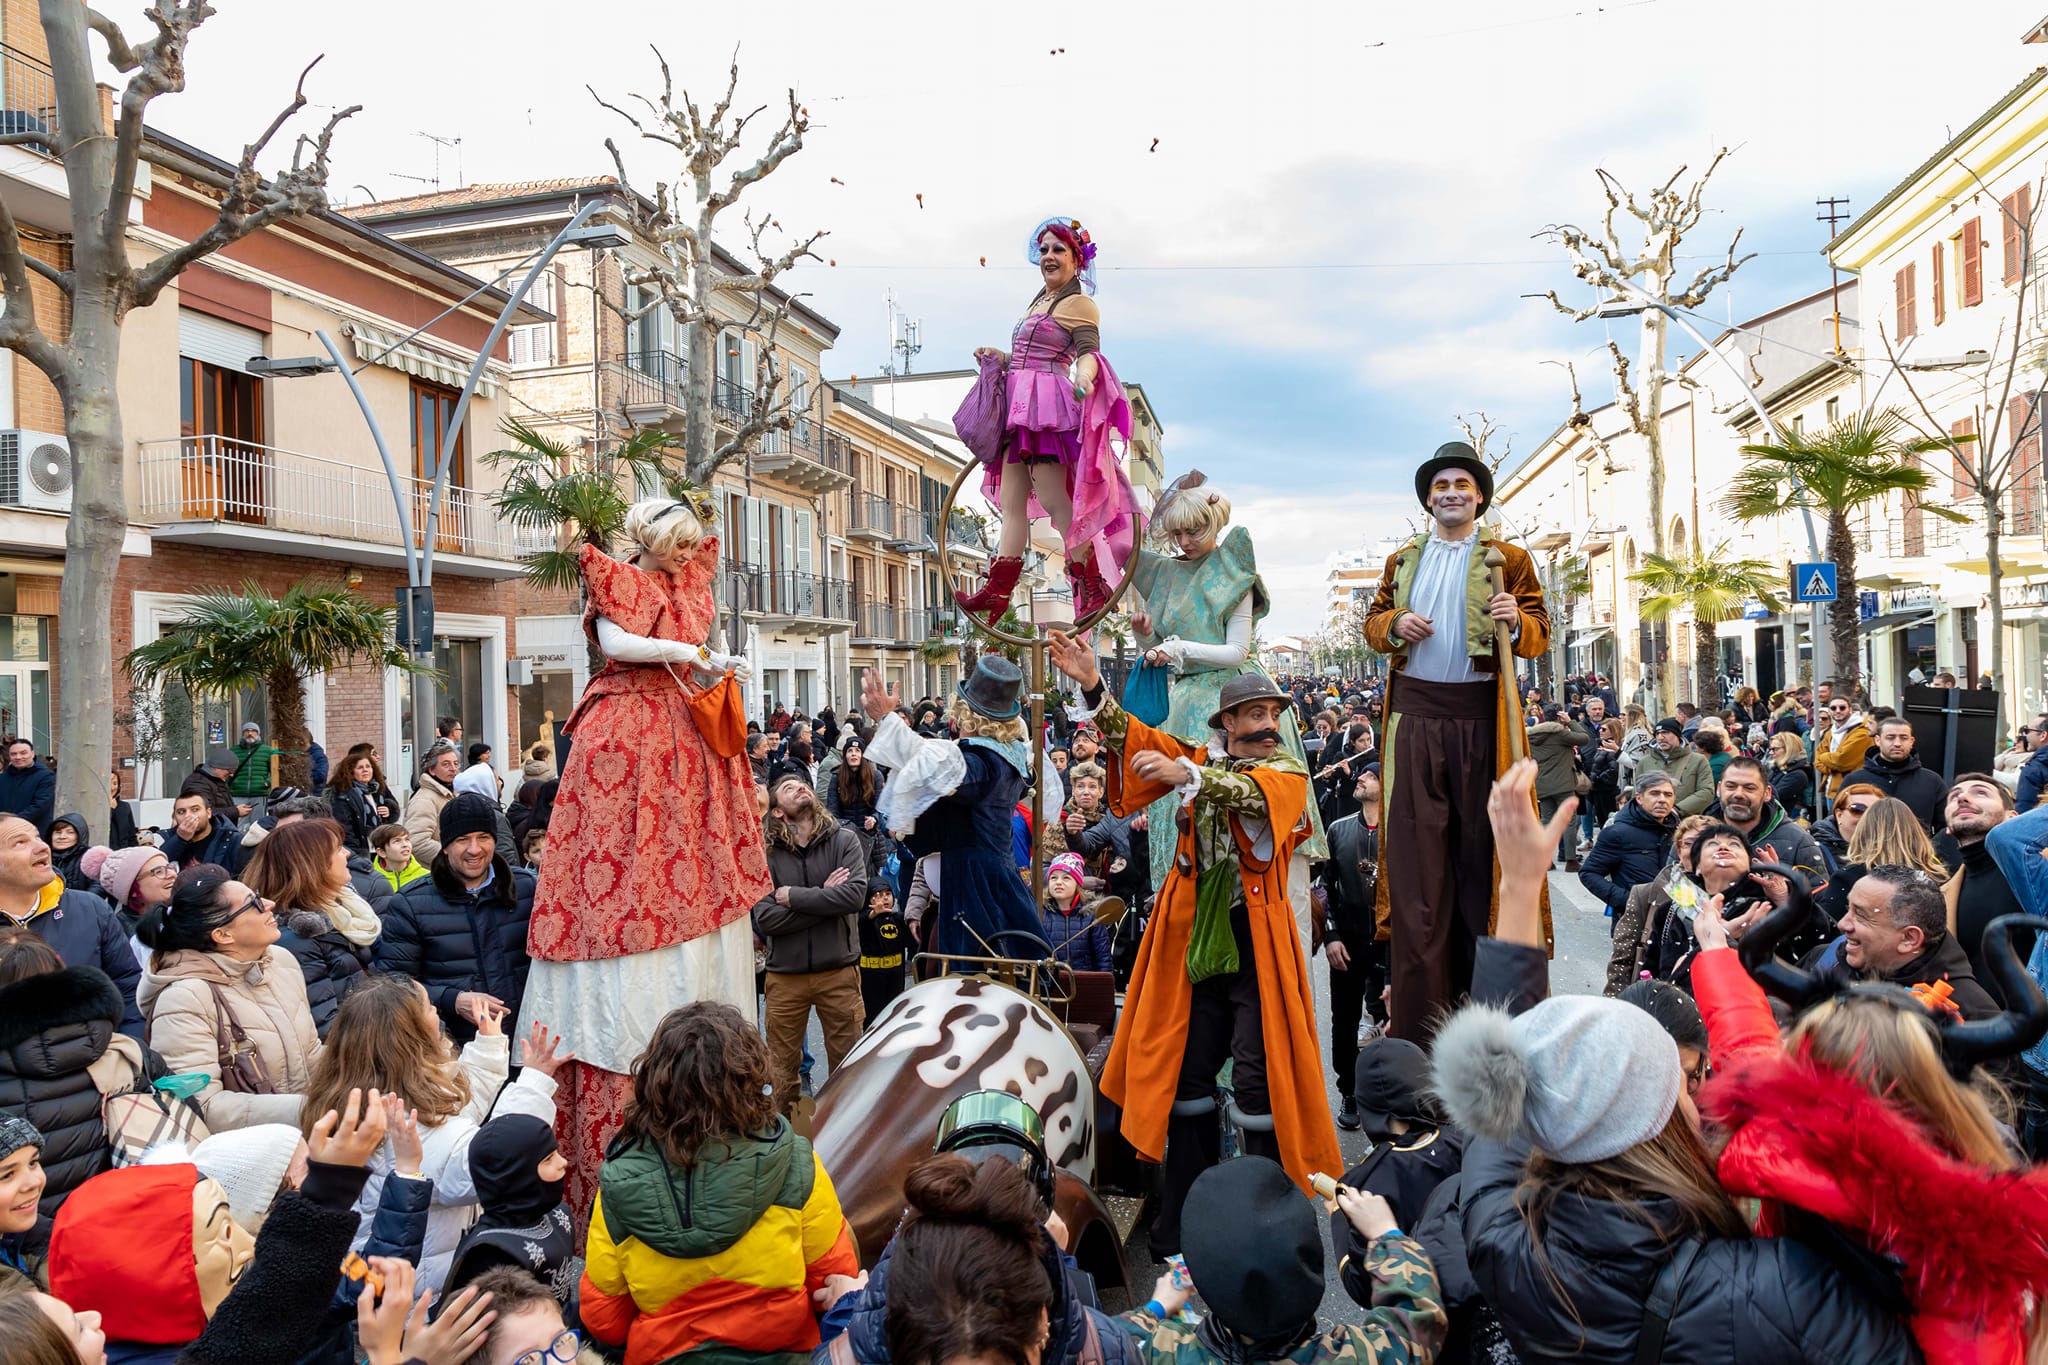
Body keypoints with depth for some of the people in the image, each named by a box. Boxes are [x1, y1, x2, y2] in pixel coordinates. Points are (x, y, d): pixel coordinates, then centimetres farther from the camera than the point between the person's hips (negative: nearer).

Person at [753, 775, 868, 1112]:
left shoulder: (844, 840, -2)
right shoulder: (765, 851, -5)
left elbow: (856, 894, -16)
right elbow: (764, 919, -13)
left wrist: (794, 896, -13)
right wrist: (824, 896, -14)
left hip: (839, 971, 0)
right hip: (785, 974, 0)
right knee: (781, 1069, 11)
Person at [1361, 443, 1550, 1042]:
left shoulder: (1509, 559, 9)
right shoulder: (1402, 560, 18)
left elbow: (1540, 635, 6)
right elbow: (1373, 620, 19)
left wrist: (1518, 621, -16)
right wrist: (1394, 625, -3)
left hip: (1481, 714, -1)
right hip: (1415, 711, 2)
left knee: (1481, 845, 3)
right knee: (1416, 851, -1)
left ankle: (1482, 995, 13)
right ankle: (1419, 1018, 4)